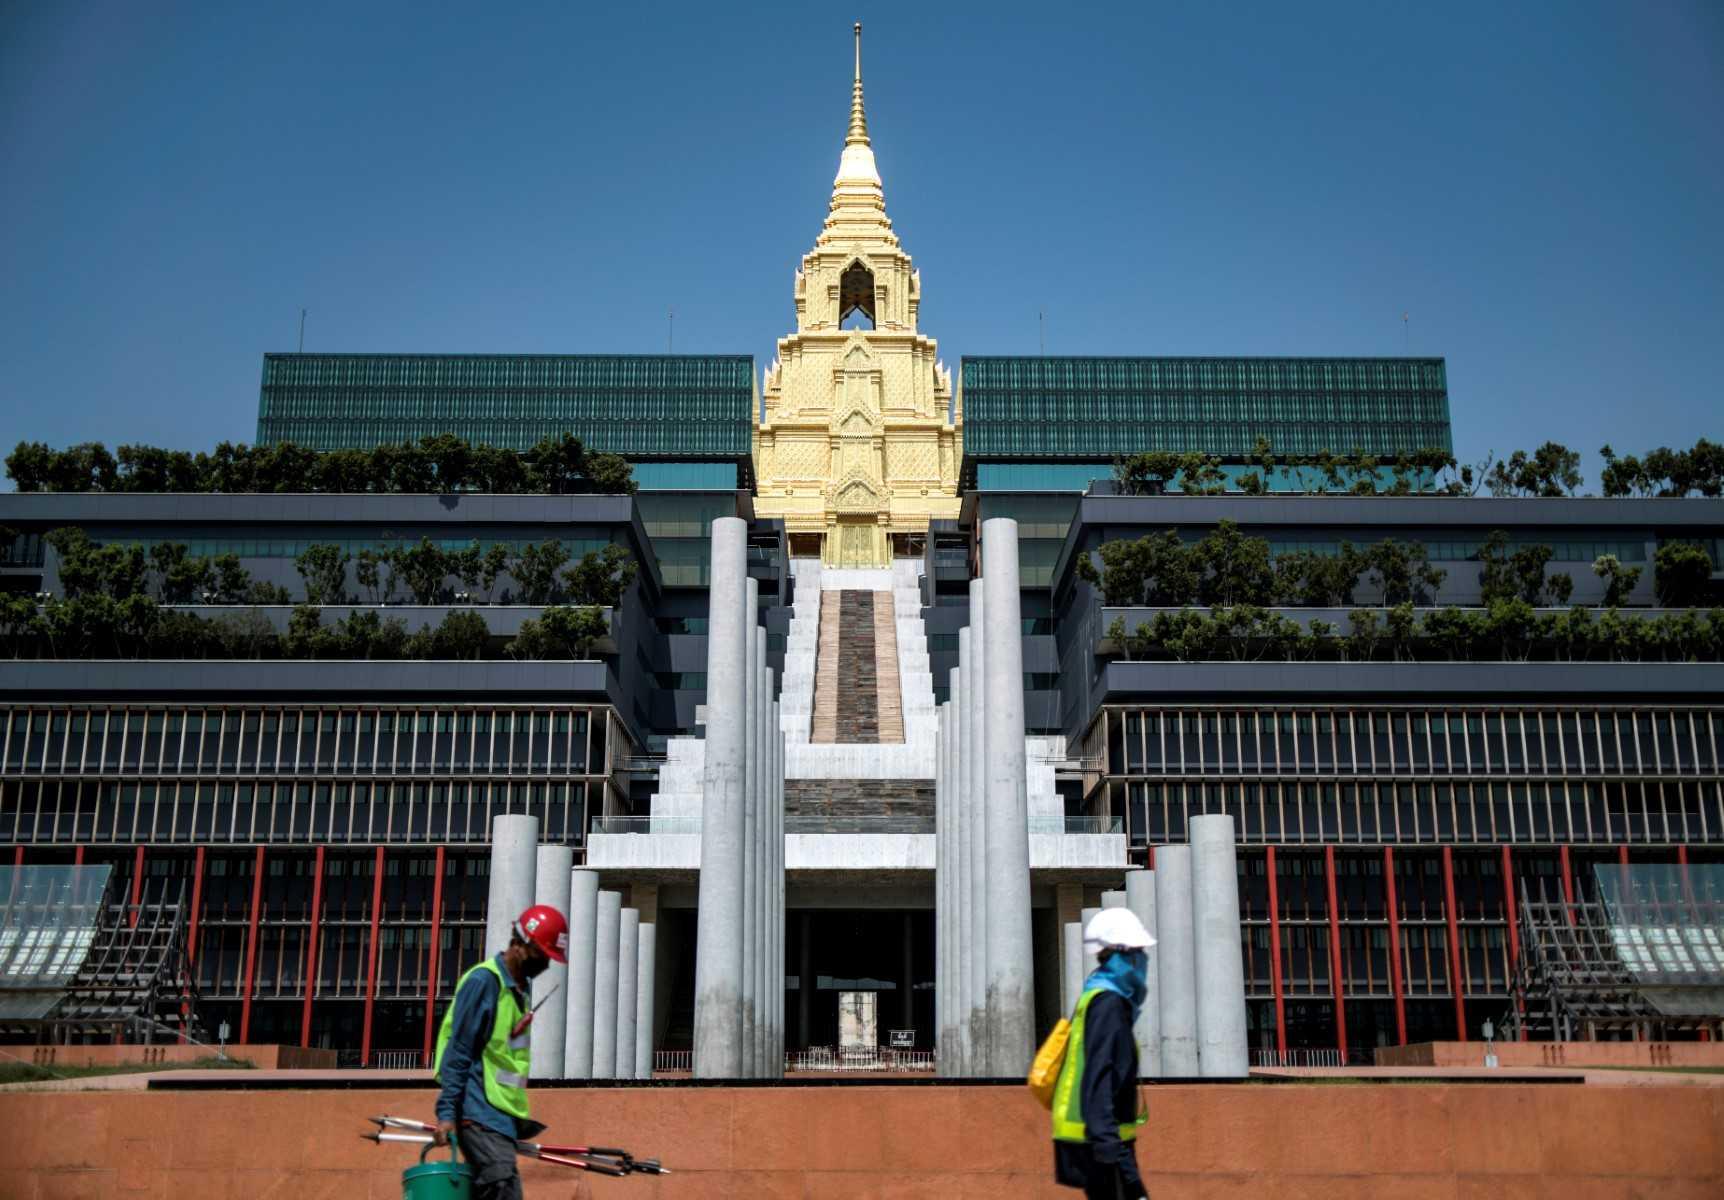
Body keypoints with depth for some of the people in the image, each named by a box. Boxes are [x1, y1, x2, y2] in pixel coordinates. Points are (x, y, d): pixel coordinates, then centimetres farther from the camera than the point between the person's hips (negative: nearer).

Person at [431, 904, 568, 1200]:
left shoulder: (521, 986, 15)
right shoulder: (483, 981, -11)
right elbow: (457, 1052, -14)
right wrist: (446, 1113, -18)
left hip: (503, 1114, 9)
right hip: (481, 1114, -9)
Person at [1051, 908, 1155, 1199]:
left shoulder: (1097, 999, 15)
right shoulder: (1109, 1004, -15)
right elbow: (1098, 1078, -23)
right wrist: (1107, 1143, -29)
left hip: (1100, 1140, 10)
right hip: (1097, 1141, -10)